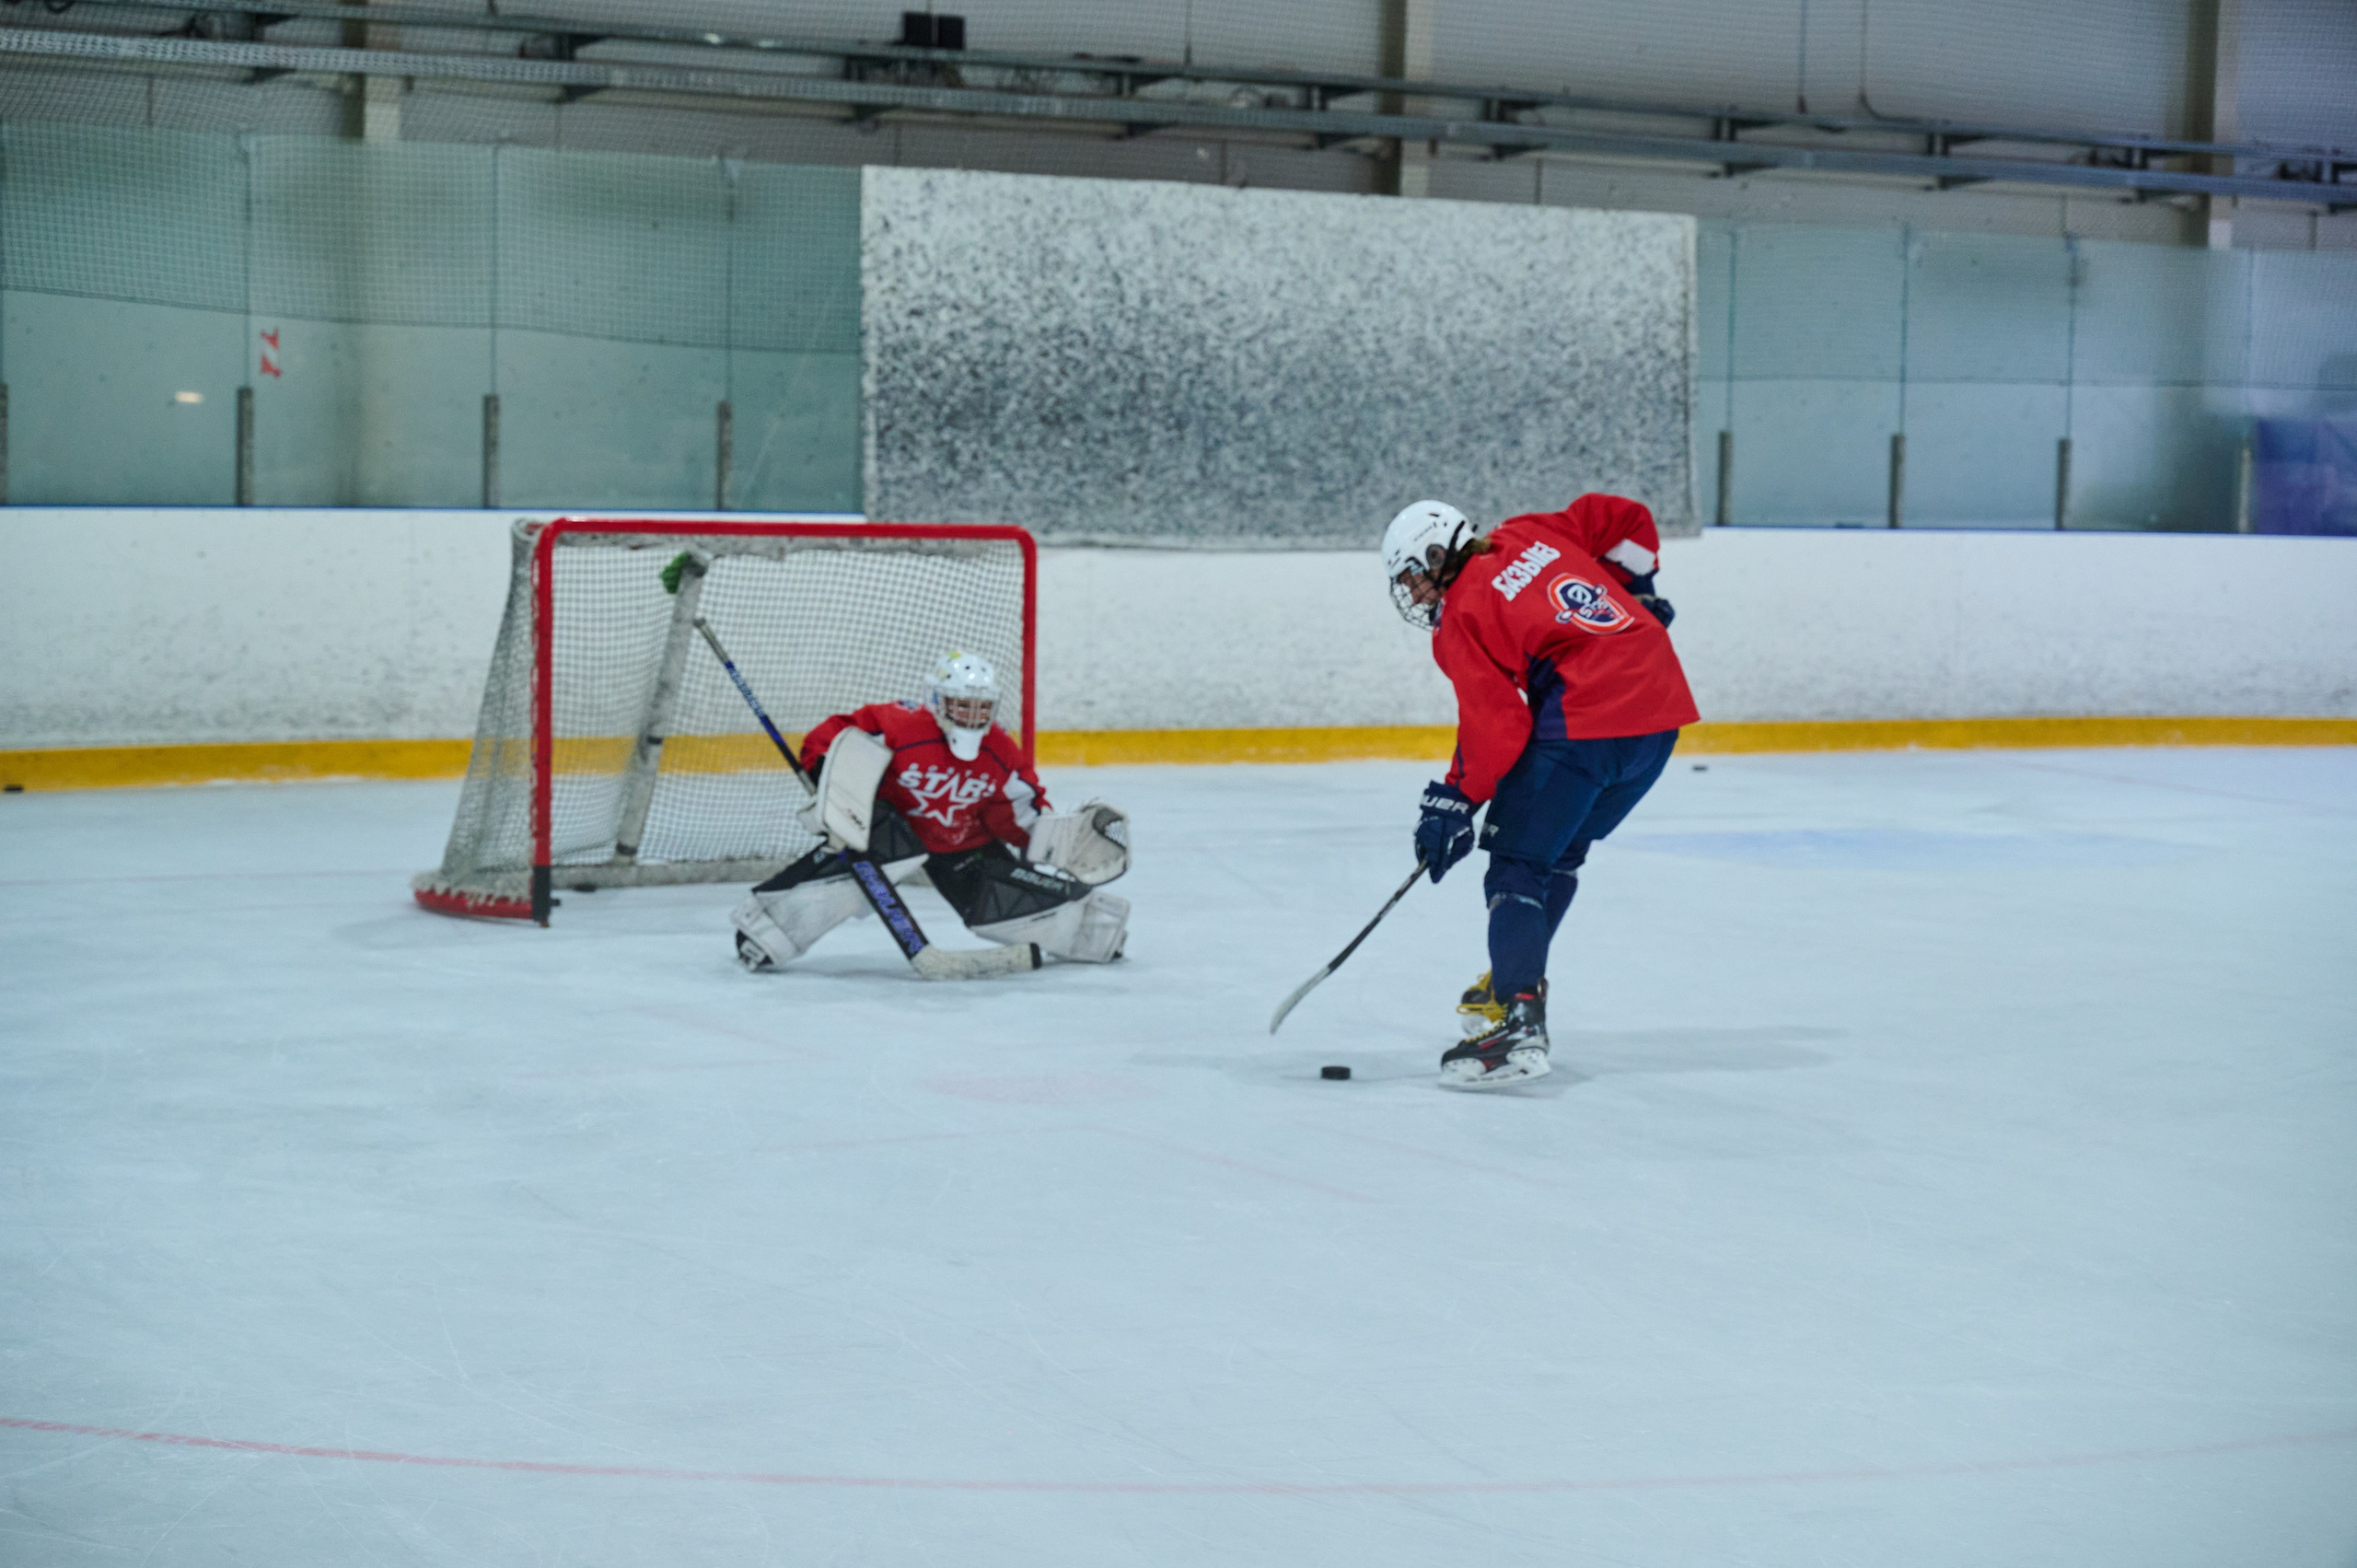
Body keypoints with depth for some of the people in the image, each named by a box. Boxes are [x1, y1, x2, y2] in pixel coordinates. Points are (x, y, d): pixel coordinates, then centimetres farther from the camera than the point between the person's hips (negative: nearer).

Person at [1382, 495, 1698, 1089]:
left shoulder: (1462, 619, -2)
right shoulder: (1531, 536, 17)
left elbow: (1496, 726, -8)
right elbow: (1628, 520, 20)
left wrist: (1457, 800, 4)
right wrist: (1631, 594, 29)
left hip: (1583, 726, -9)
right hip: (1662, 711, 9)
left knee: (1518, 862, -3)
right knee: (1561, 851, 23)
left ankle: (1518, 1023, -16)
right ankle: (1518, 981, 29)